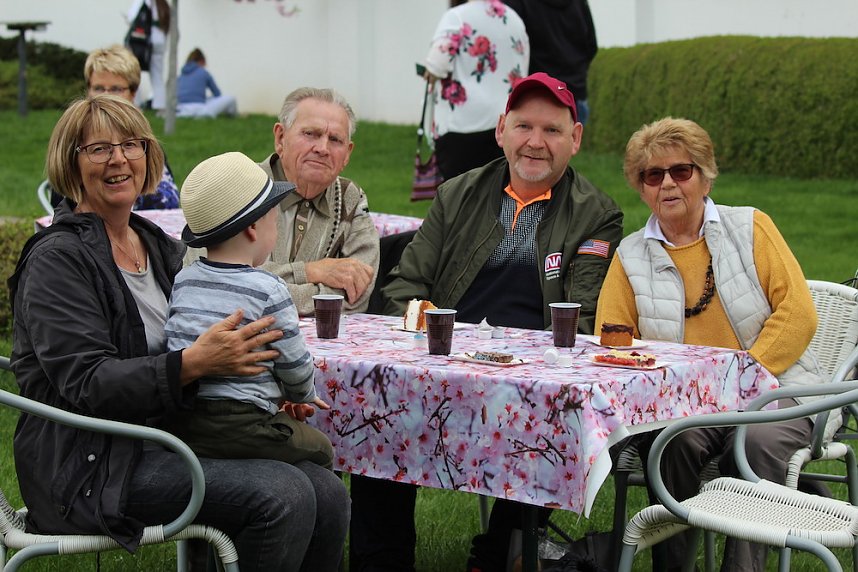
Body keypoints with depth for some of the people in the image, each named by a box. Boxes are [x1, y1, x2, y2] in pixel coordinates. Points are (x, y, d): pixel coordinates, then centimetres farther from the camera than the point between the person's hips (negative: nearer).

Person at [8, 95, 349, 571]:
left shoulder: (160, 247, 16)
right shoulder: (57, 259, -9)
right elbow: (87, 383, -18)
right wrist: (194, 363, -30)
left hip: (166, 443, 8)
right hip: (92, 469, -8)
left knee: (328, 494, -10)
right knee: (282, 495, -24)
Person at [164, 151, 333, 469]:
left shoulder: (182, 280, 10)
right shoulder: (268, 289, -9)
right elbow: (295, 364, -4)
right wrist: (302, 396, 22)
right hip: (239, 429, -7)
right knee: (320, 448, 16)